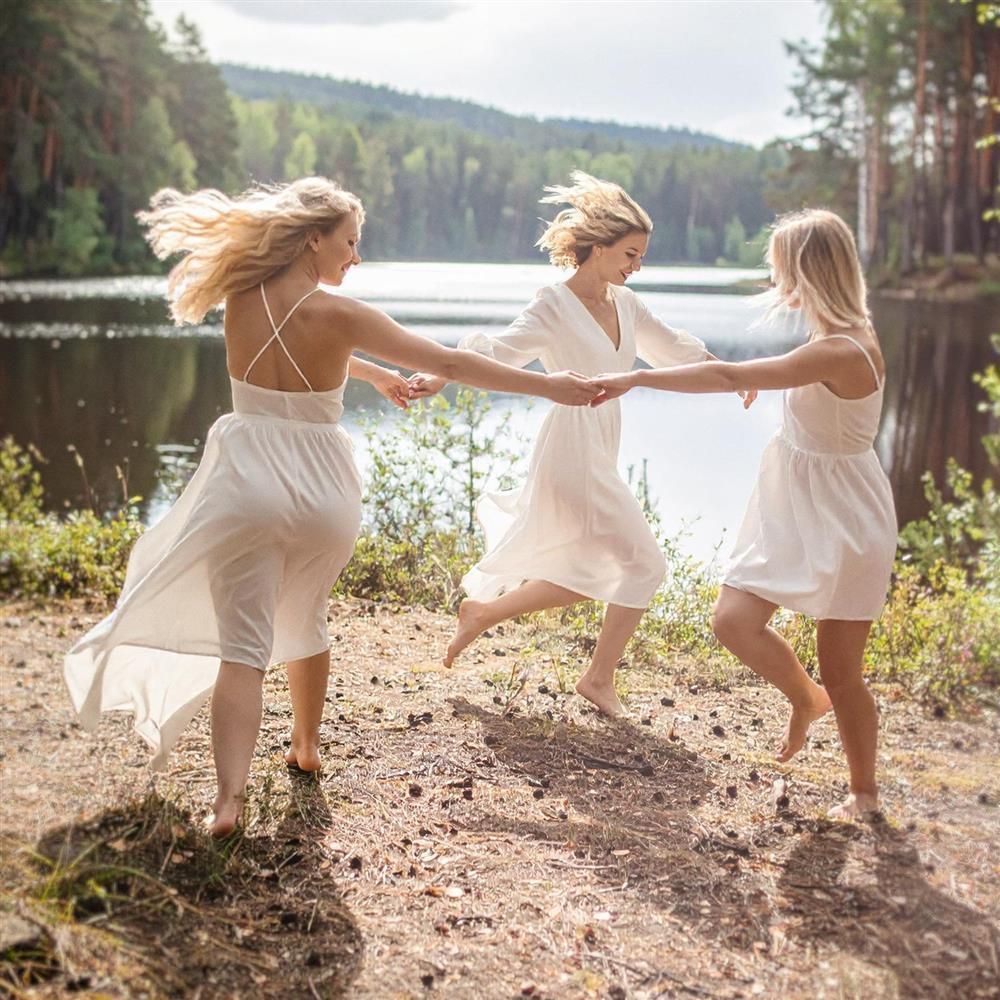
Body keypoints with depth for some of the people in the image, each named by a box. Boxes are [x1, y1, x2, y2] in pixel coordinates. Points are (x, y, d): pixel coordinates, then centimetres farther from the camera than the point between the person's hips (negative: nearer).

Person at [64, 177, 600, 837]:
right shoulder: (336, 315, -12)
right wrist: (547, 386, -8)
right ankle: (307, 747, 41)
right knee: (306, 621, 24)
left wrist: (377, 374, 32)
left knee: (243, 645, -3)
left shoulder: (243, 301, 0)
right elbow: (450, 363, -13)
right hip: (321, 491, -1)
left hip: (248, 482, 1)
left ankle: (230, 796, -17)